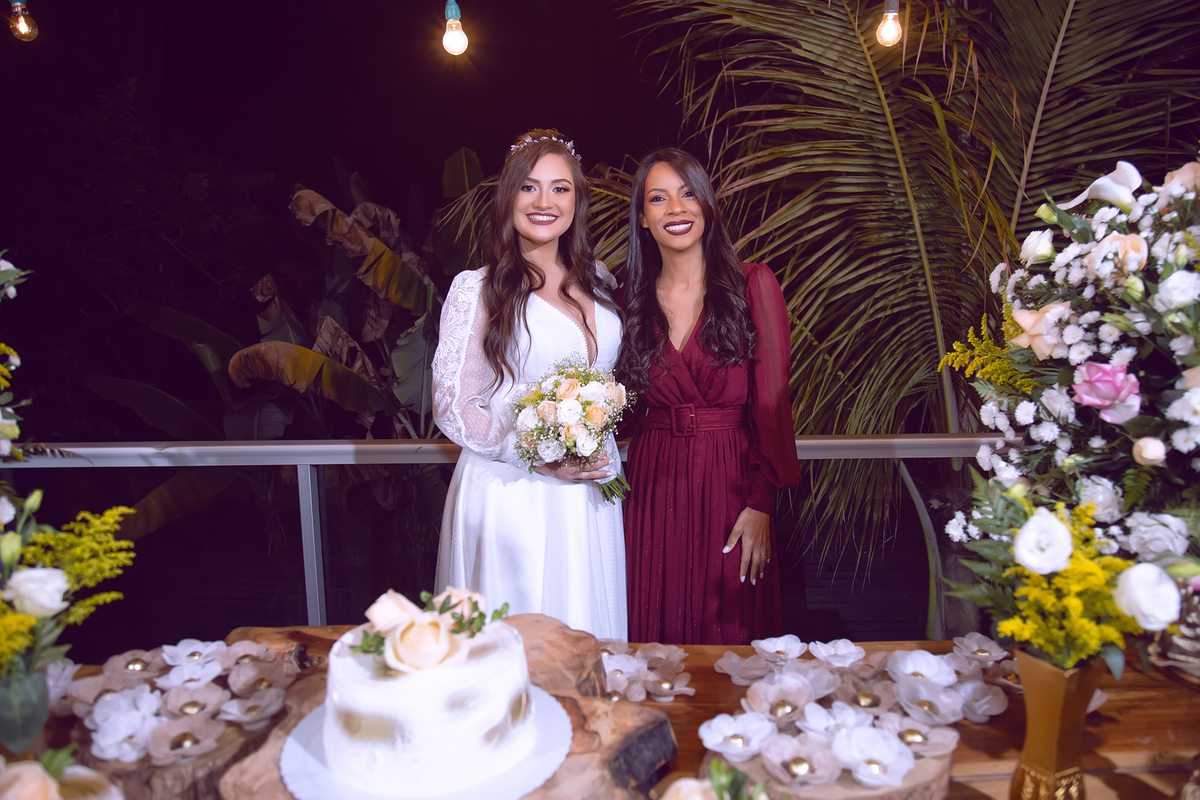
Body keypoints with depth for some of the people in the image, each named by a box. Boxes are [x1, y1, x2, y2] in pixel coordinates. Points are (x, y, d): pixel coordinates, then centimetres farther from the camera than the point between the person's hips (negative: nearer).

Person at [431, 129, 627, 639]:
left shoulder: (598, 281, 9)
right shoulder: (476, 289, -6)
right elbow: (453, 408, -7)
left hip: (591, 492, 5)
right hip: (511, 494, -4)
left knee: (589, 638, 13)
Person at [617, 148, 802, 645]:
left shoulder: (752, 284, -2)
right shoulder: (635, 300, 8)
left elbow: (772, 399, -6)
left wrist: (760, 504, -12)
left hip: (733, 481, -2)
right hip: (653, 485, 3)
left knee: (731, 632, 6)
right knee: (657, 633, 10)